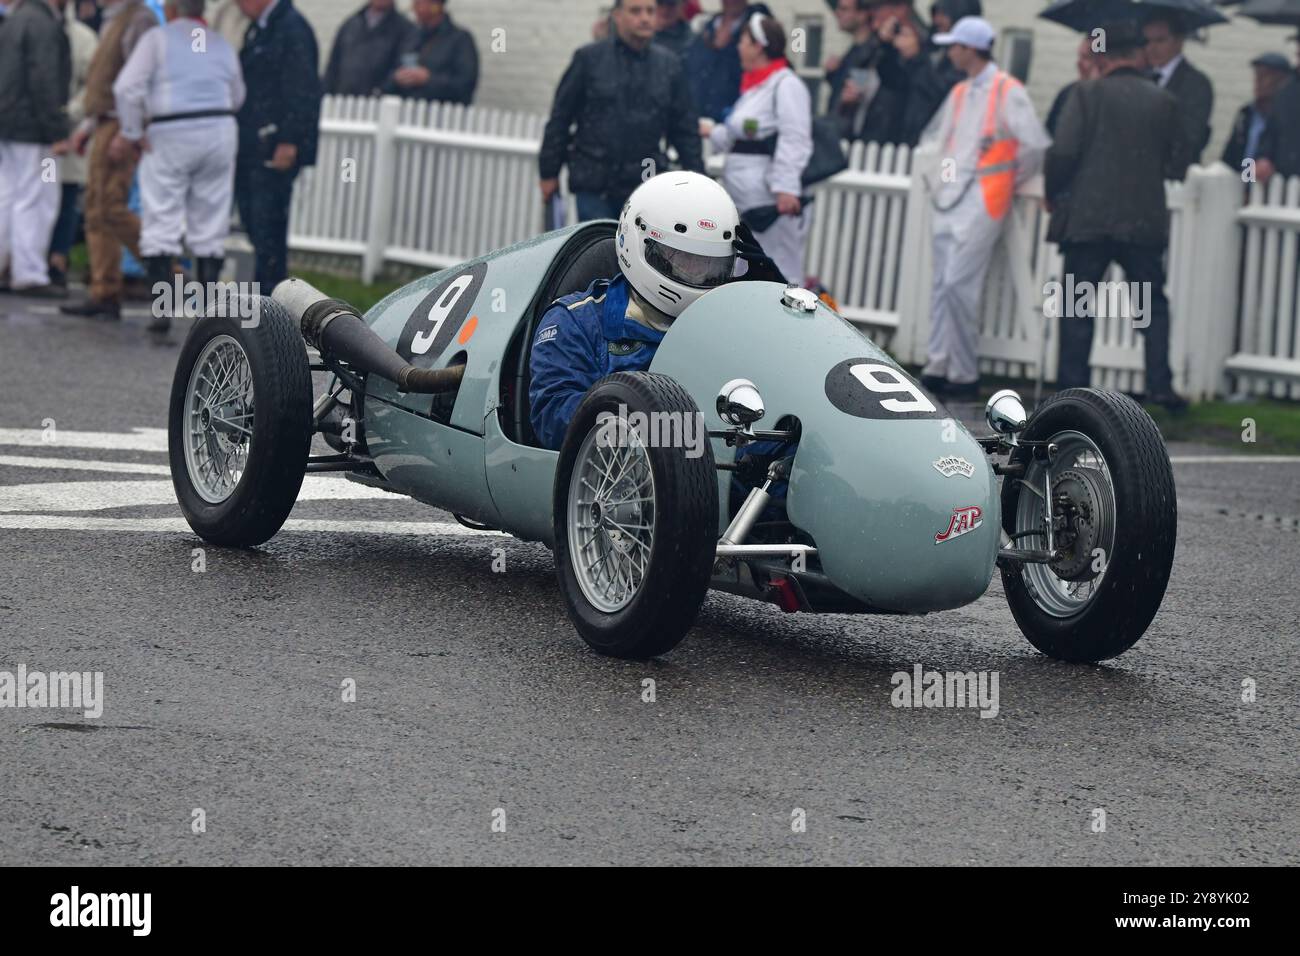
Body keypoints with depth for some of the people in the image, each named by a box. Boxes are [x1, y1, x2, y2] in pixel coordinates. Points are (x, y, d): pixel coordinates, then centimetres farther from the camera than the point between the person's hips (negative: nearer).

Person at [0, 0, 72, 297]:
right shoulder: (43, 25, -14)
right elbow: (44, 82, -19)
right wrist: (57, 131, -17)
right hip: (29, 128, -9)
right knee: (33, 199, -5)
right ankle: (29, 274, -3)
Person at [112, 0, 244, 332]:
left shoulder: (158, 38, -1)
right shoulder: (222, 45, 14)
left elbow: (128, 86, -10)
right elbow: (236, 98, 15)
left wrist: (131, 132, -1)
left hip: (171, 136, -4)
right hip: (220, 133, 4)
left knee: (161, 227, 0)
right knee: (210, 229, 8)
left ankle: (162, 309, -8)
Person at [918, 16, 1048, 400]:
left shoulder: (1007, 91, -9)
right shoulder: (960, 93, 15)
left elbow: (1036, 145, -13)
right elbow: (934, 137, 31)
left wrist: (1012, 179, -1)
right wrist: (935, 179, 21)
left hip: (982, 202, -8)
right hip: (949, 201, 8)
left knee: (959, 285, -11)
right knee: (942, 286, 5)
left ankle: (964, 375, -5)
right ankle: (937, 366, 8)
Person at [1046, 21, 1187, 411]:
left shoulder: (1086, 94, -5)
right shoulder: (1164, 101, 2)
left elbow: (1063, 152, -11)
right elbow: (1179, 160, 5)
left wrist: (1054, 193, 4)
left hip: (1088, 217, -2)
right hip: (1145, 219, 2)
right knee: (1153, 303, 11)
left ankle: (1072, 388, 3)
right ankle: (1159, 384, 2)